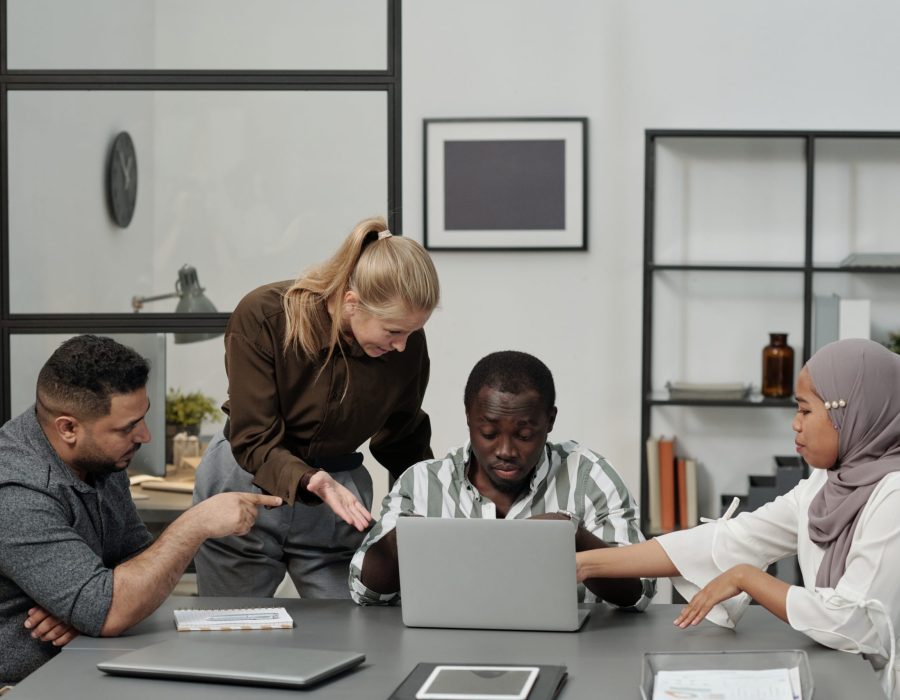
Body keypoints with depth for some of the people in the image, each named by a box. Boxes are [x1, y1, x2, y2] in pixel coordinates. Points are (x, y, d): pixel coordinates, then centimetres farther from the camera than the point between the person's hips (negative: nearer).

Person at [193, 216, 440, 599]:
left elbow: (403, 442, 6)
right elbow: (253, 441, -23)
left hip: (341, 485, 2)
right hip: (247, 484, -2)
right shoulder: (262, 316, -23)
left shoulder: (407, 345, -13)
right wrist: (311, 482, -40)